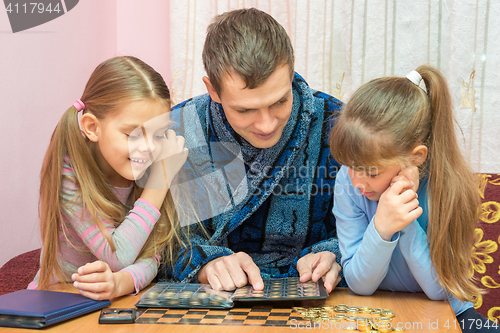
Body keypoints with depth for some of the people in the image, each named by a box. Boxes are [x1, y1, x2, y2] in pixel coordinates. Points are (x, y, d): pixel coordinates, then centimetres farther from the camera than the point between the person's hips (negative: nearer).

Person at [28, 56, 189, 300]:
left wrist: (121, 282, -37)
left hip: (120, 308, 4)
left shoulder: (149, 170, -7)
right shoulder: (67, 173, -19)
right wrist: (162, 177, -24)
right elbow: (117, 257, -24)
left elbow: (151, 254, -14)